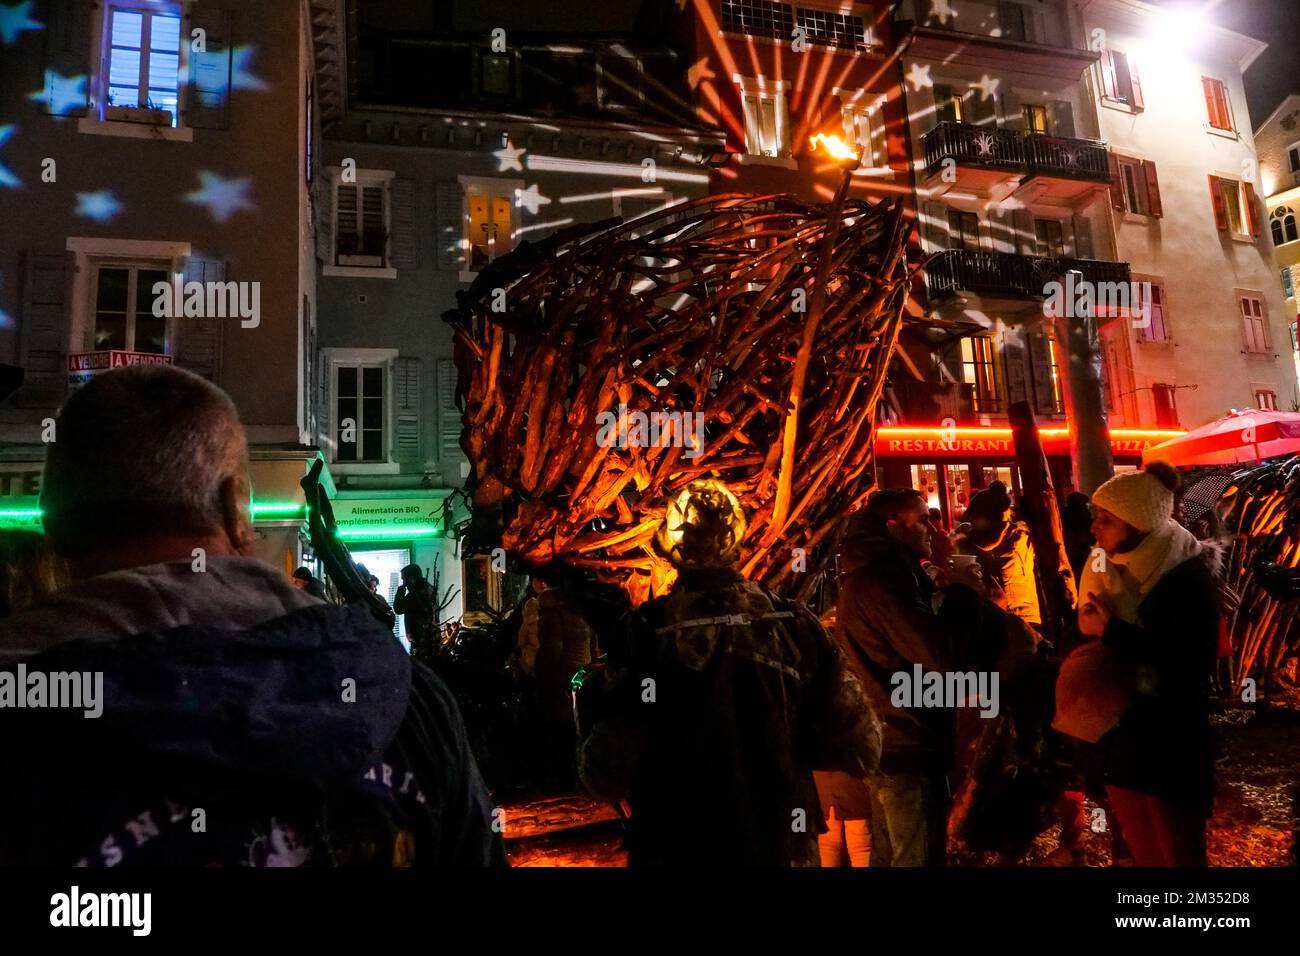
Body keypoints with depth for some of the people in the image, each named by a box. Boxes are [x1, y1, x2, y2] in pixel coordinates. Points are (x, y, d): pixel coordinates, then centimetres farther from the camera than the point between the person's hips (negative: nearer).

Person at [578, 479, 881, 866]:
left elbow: (607, 774, -17)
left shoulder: (646, 630, -16)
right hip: (783, 847, 2)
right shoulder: (794, 622, -9)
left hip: (676, 847, -2)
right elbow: (860, 749, -6)